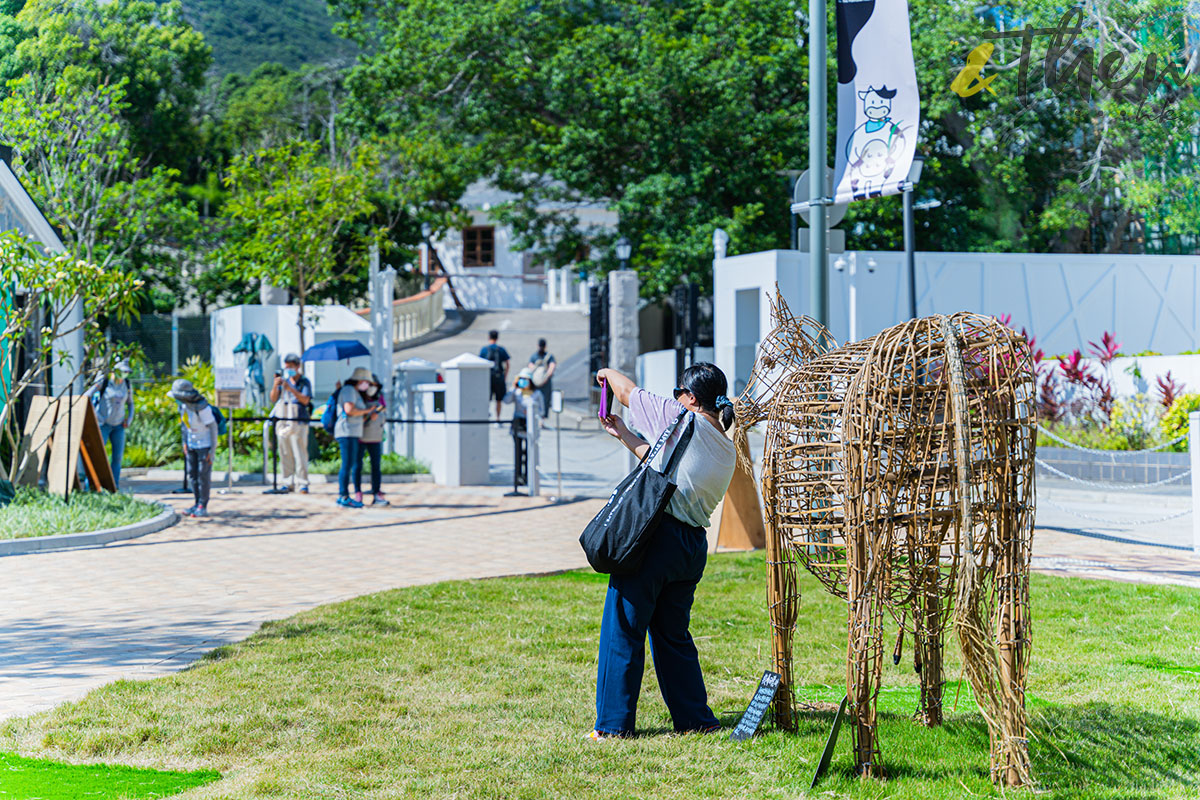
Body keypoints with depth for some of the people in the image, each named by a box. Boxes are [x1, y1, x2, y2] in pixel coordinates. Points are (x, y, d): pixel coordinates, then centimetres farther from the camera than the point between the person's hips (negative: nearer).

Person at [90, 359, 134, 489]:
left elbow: (130, 403, 16)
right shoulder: (103, 382, -13)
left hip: (118, 425, 4)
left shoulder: (127, 384, 2)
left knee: (118, 457, 1)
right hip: (103, 424, -4)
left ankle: (115, 487, 7)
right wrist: (96, 415, -16)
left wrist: (129, 419, 1)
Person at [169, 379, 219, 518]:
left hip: (205, 444, -7)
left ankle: (203, 506, 0)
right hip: (192, 444, 7)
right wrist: (185, 442, 11)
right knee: (192, 474, 6)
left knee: (203, 474, -6)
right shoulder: (183, 404, -4)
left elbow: (213, 426, -20)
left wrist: (212, 449, -19)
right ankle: (198, 504, 13)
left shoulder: (202, 407, -27)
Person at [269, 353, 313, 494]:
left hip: (298, 422, -4)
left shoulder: (305, 382, 4)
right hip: (283, 421, 4)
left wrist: (291, 389, -19)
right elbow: (273, 399, 10)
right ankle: (288, 483, 7)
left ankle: (303, 484, -7)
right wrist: (275, 386, -7)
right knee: (285, 454, 2)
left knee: (300, 453, -9)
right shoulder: (283, 380, 15)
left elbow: (305, 400, -10)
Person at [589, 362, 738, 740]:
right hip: (693, 545, 7)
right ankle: (697, 718, 21)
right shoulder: (727, 450, 12)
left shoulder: (685, 422, -8)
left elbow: (628, 391, 3)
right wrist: (624, 436, 33)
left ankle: (613, 723, 7)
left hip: (655, 536, -7)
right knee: (673, 633, 20)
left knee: (623, 629, 2)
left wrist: (608, 373, 24)